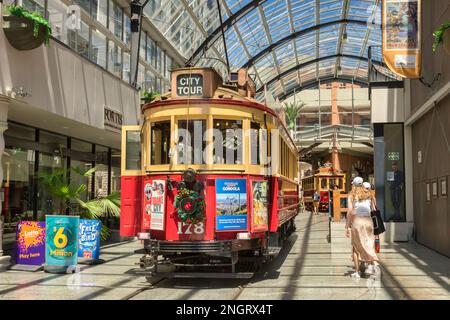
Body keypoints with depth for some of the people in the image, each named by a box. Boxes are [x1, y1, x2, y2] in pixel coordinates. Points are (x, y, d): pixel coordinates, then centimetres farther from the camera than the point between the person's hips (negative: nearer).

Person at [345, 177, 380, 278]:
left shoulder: (352, 195, 1)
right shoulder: (369, 195, 11)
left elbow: (350, 211, -7)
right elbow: (374, 210, 10)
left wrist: (347, 226, -5)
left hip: (357, 221, -2)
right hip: (368, 220, 3)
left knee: (356, 247, 8)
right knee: (368, 244, 8)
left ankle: (357, 271, 8)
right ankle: (373, 262, -19)